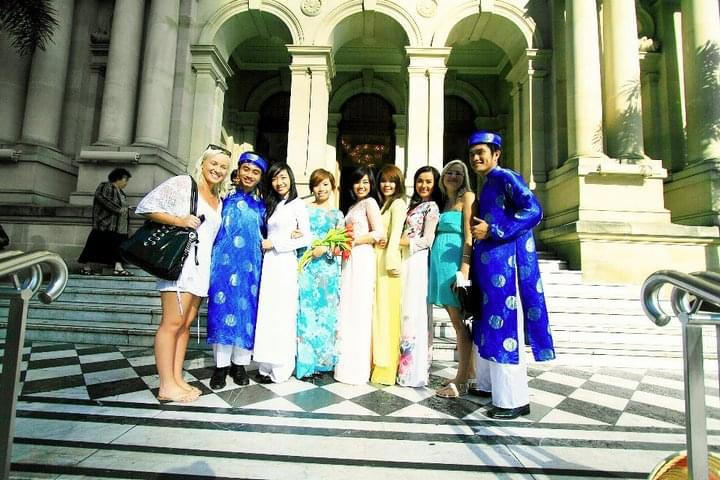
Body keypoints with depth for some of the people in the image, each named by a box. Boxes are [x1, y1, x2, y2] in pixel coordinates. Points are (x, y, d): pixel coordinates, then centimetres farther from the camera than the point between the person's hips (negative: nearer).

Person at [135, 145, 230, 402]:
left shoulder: (218, 200, 20)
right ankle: (167, 386, 2)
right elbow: (146, 206, -6)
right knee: (173, 322, -5)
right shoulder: (182, 183, 0)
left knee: (186, 323, 9)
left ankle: (177, 379, 16)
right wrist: (179, 220, -16)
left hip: (201, 265, 7)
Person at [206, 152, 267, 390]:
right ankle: (221, 365, 13)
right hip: (225, 261, -2)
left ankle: (239, 363, 18)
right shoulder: (225, 197, 6)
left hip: (250, 265, 2)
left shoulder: (260, 205, 12)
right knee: (222, 308, 0)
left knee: (247, 311, 4)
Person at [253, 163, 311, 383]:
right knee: (268, 314, 5)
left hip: (285, 263, -6)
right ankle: (268, 366, 14)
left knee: (282, 314, -3)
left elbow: (306, 239, -6)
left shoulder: (297, 204, -1)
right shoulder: (271, 205, 18)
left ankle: (280, 369, 6)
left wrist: (274, 243, -8)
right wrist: (288, 236, -1)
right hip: (269, 263, 6)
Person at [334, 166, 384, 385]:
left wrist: (352, 241, -11)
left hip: (362, 259, -8)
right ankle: (349, 365, 17)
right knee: (348, 311, 8)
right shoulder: (352, 207, 23)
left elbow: (379, 233, -13)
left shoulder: (369, 202, -1)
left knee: (357, 311, -5)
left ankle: (357, 368, 4)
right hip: (350, 260, 8)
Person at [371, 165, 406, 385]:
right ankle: (377, 361, 19)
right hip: (377, 260, 8)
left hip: (388, 261, -8)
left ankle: (386, 367, 4)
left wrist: (391, 260, -22)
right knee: (376, 310, 9)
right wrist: (374, 241, 4)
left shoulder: (398, 203, -3)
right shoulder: (383, 204, 23)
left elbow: (396, 234, -15)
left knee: (387, 311, -4)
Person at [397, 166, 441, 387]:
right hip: (406, 261, 8)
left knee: (414, 313, -6)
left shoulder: (432, 207, -3)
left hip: (418, 262, -8)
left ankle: (415, 369, 3)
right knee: (407, 313, 8)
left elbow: (427, 240, -12)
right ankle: (407, 365, 17)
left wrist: (398, 241, -10)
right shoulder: (414, 205, 21)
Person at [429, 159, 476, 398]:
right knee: (457, 321, 12)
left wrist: (464, 269, -20)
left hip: (455, 262, -8)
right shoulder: (444, 202, 21)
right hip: (440, 263, 8)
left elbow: (470, 235, -11)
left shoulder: (467, 197, 0)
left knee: (460, 322, -3)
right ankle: (469, 370, 24)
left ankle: (461, 381, 4)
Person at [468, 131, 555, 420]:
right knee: (488, 324, 14)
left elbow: (534, 211, -19)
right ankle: (489, 384, 26)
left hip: (503, 261, -10)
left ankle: (514, 399, 3)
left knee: (504, 325, -7)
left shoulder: (505, 177, -6)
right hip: (488, 263, 10)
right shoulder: (487, 186, 20)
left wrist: (492, 231, -20)